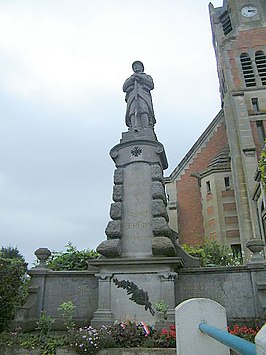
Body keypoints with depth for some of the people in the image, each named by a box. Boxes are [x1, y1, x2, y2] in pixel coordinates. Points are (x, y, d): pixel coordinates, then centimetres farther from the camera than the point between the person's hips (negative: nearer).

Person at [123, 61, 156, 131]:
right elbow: (124, 88, 16)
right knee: (132, 113, -25)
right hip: (132, 97, 1)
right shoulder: (129, 79, 38)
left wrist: (141, 78, 2)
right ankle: (134, 129, -40)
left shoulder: (147, 77, 34)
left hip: (144, 97, -1)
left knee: (144, 113, -27)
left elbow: (151, 86, 11)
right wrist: (132, 79, 3)